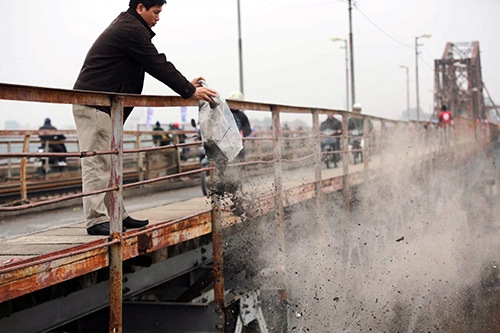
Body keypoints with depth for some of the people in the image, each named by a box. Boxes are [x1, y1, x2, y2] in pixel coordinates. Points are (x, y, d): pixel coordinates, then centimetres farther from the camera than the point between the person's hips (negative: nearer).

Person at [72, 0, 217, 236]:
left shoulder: (126, 27, 20)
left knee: (108, 163, 12)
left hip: (102, 107, 11)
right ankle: (96, 220, -9)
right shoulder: (131, 30, -13)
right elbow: (158, 66, -14)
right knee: (97, 162, -10)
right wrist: (190, 91, -8)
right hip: (93, 105, -11)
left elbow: (156, 64, 20)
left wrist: (187, 84, 15)